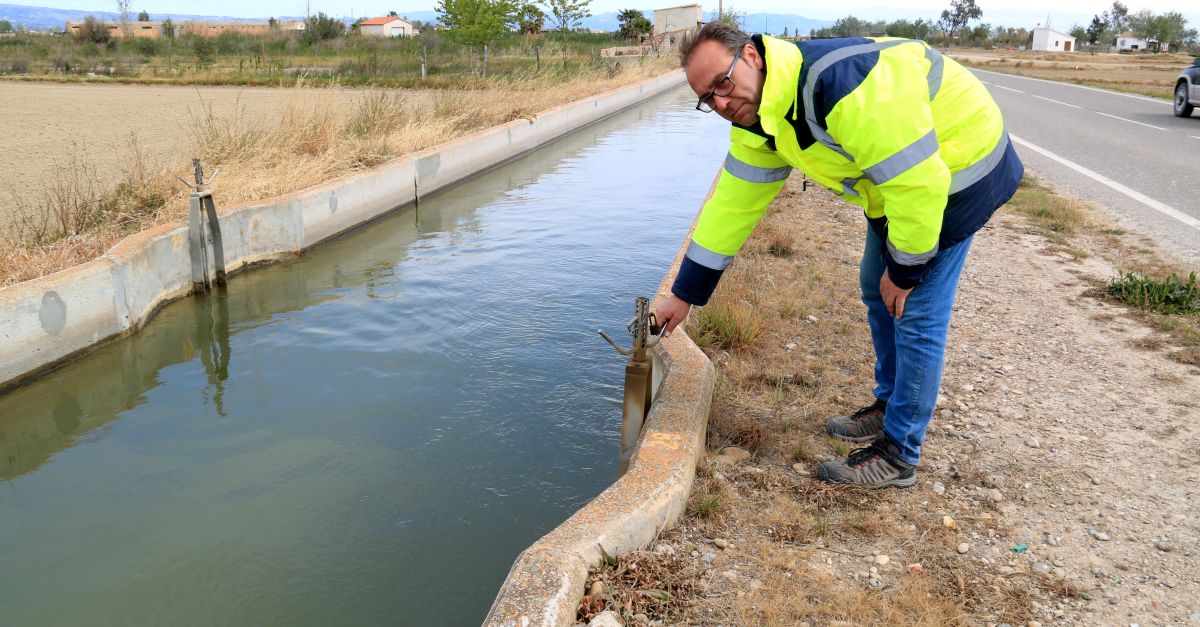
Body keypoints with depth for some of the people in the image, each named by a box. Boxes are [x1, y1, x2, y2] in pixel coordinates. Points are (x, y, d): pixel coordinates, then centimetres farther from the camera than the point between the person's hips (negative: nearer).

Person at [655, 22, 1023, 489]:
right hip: (903, 175, 9)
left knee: (916, 313, -7)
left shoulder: (837, 80, -36)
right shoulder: (757, 123, -6)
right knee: (878, 293, 17)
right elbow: (732, 206, -1)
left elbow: (917, 180, -34)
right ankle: (890, 405, 36)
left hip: (955, 170, -9)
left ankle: (898, 456, 6)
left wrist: (905, 268, -20)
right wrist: (684, 295, 1)